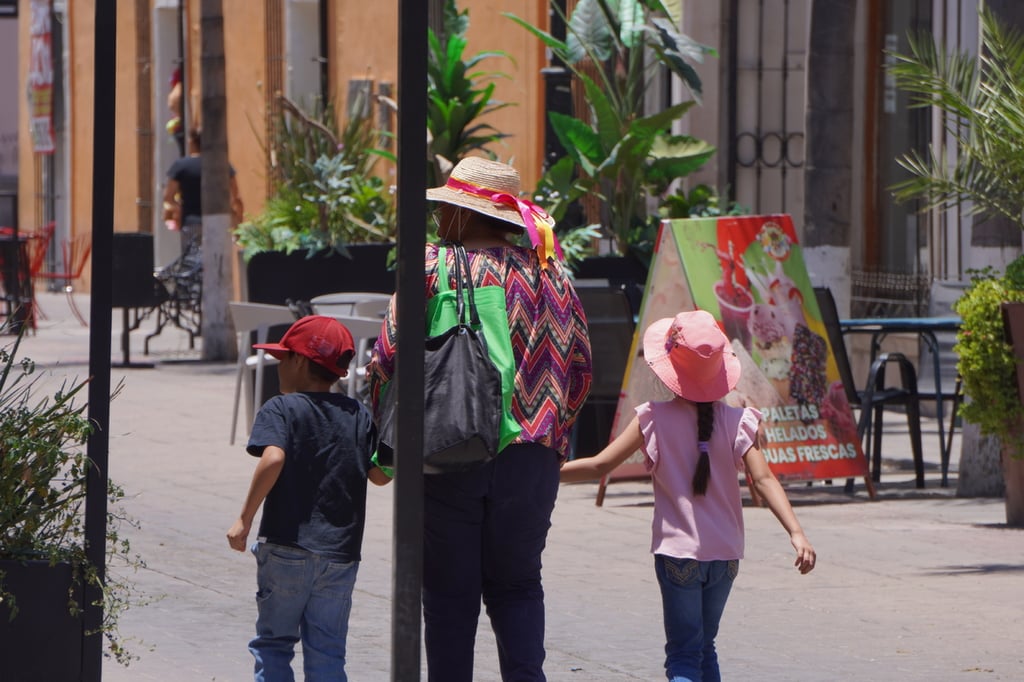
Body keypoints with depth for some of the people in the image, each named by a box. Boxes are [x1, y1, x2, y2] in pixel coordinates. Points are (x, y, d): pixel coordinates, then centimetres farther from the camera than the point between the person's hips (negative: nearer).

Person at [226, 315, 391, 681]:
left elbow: (273, 458, -22)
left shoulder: (280, 409, -5)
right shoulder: (359, 416, 8)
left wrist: (245, 518, -17)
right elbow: (381, 475, 11)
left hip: (286, 550, -3)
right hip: (341, 554, 4)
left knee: (273, 643, 9)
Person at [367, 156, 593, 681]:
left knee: (450, 592, 5)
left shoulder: (432, 267, -5)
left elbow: (388, 359, -7)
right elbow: (580, 364, 10)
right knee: (517, 585, 12)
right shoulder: (549, 271, 7)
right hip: (531, 455, 3)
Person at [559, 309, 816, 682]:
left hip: (678, 553, -3)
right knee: (706, 647, 21)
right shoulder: (737, 421, -4)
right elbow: (763, 478, -15)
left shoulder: (655, 420, -7)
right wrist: (797, 533, -20)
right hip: (725, 554, 3)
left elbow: (599, 466, -9)